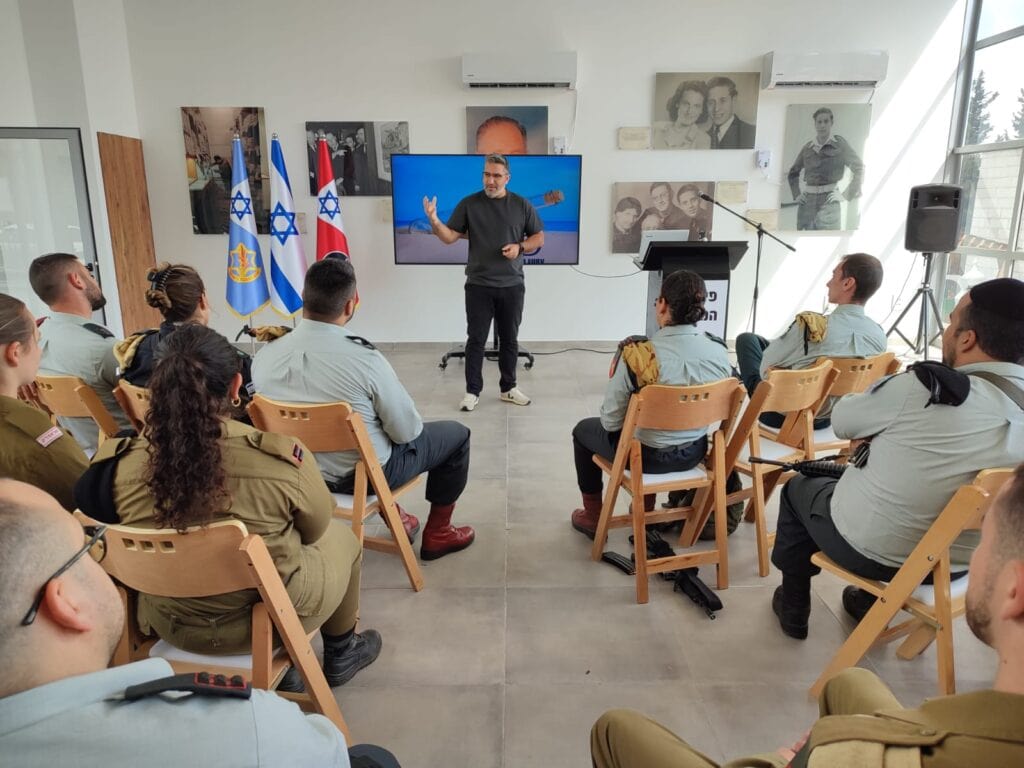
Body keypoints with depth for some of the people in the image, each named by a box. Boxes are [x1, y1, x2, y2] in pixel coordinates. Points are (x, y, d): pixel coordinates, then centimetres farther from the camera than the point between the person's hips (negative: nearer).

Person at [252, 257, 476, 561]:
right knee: (456, 434, 15)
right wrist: (409, 428, 5)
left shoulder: (264, 356, -14)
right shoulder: (365, 359, -30)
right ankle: (437, 535, 27)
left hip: (303, 472, 6)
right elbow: (406, 431, -19)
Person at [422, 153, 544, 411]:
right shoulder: (469, 204, 0)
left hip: (512, 285, 1)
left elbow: (539, 238, 8)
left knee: (509, 339, 10)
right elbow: (450, 237, -2)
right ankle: (472, 391, 11)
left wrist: (520, 247, -12)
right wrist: (434, 221, -21)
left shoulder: (522, 205, 3)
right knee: (476, 339, 2)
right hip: (478, 285, -1)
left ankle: (509, 388, 23)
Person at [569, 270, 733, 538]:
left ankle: (593, 517, 36)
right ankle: (646, 508, 50)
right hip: (694, 453, 5)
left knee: (583, 430, 25)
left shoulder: (637, 354, -28)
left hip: (646, 455, -5)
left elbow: (611, 421, -17)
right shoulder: (720, 351, -14)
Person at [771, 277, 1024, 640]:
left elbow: (842, 420, -11)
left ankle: (793, 609, 33)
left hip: (868, 549, -5)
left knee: (798, 487, 23)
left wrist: (888, 424, 9)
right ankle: (871, 604, 43)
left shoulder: (926, 389, -27)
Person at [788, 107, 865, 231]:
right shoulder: (807, 147, 10)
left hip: (829, 200, -4)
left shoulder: (840, 144, 1)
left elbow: (859, 167, -3)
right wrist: (796, 195, 11)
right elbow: (793, 173, 23)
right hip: (807, 201, 4)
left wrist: (847, 195, -7)